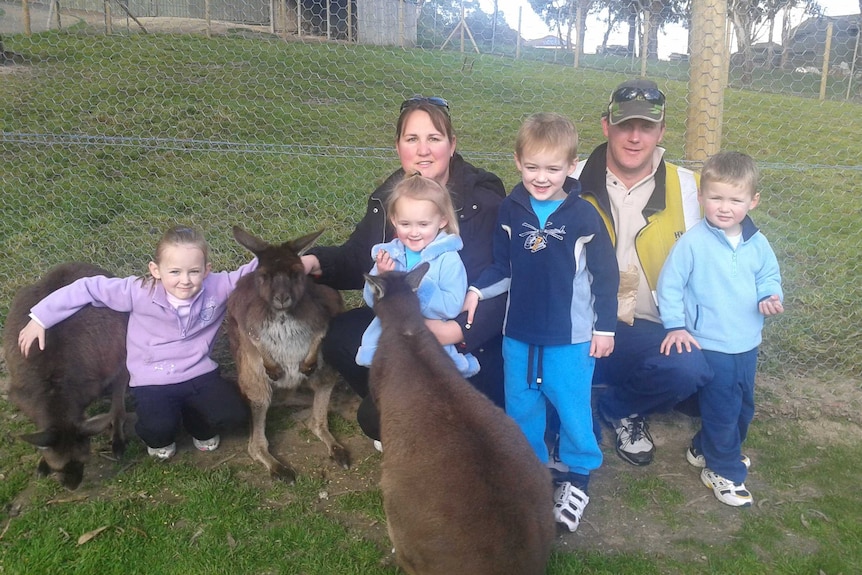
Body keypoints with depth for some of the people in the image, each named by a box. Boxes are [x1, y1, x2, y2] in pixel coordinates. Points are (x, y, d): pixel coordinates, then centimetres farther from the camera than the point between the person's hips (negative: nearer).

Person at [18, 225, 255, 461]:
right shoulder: (141, 291, -18)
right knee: (159, 427, -27)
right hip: (153, 382, -2)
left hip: (199, 375, 2)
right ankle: (160, 439, 16)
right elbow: (89, 288, -10)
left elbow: (248, 274, -4)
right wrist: (40, 318, -7)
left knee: (234, 412, -16)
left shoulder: (217, 287, -13)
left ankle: (199, 426, 22)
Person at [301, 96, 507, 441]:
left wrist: (458, 330, -32)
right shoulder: (387, 199, 0)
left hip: (473, 338, -6)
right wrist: (316, 262, -14)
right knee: (340, 339, -12)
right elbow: (356, 260, 7)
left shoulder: (485, 200, -17)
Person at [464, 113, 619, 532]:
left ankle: (576, 477, 30)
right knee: (520, 408, 16)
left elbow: (605, 275, -3)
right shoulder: (510, 210, -1)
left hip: (571, 337, -3)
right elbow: (503, 267, 8)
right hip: (518, 334, 4)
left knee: (573, 409, 8)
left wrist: (605, 327, -1)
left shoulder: (583, 215, -10)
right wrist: (477, 290, -9)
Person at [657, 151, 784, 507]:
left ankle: (706, 449, 43)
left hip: (747, 344, 6)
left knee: (743, 406, 21)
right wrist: (675, 326, -13)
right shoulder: (693, 242, -17)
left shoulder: (757, 244, -2)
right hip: (709, 345, -6)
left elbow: (769, 277, 12)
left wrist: (770, 297, -10)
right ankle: (724, 470, 24)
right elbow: (670, 284, -12)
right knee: (722, 409, 3)